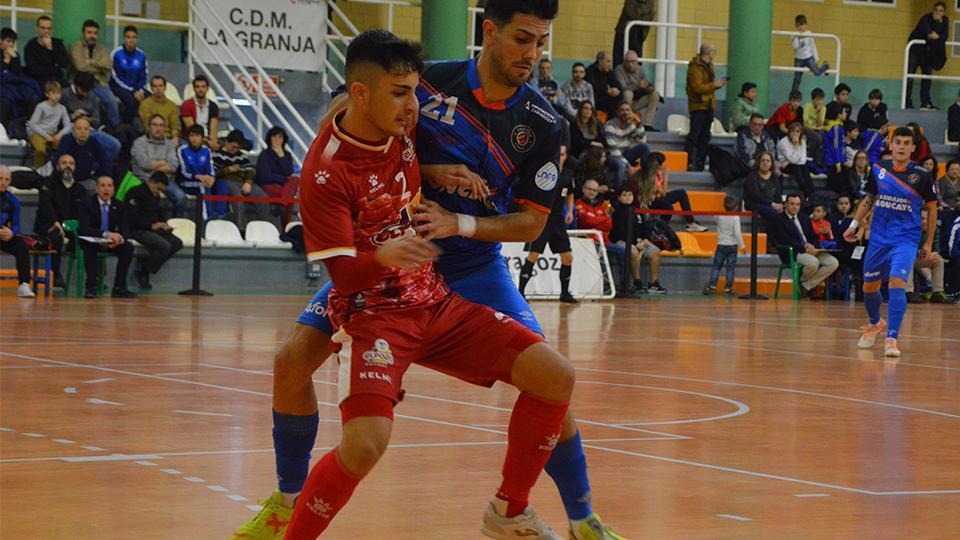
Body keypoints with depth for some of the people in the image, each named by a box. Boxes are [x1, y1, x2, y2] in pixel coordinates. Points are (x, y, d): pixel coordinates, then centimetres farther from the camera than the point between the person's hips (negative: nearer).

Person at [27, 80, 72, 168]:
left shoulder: (62, 108, 7)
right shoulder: (41, 106, -6)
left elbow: (68, 125, 6)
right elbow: (33, 124, -8)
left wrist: (60, 134, -15)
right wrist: (46, 136, -16)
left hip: (52, 134, 4)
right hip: (37, 133, -4)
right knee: (41, 149, -36)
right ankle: (37, 169, -12)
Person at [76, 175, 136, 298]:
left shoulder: (118, 206, 1)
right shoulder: (86, 203, -11)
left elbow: (125, 230, -4)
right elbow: (83, 228, -23)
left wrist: (119, 238, -30)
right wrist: (106, 234, -37)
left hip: (111, 242, 4)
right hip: (91, 241, -4)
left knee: (128, 247, -24)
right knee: (90, 246, -38)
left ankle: (119, 287, -19)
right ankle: (91, 286, -36)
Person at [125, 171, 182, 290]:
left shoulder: (155, 196, 17)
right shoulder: (136, 193, -11)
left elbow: (160, 215, 26)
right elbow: (133, 218, -20)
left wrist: (164, 224, 4)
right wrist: (151, 225, -22)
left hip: (153, 229, 9)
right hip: (137, 230, -9)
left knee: (177, 244, -10)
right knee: (164, 246, -28)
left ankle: (144, 263, -7)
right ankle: (142, 272, -12)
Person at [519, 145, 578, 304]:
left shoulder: (568, 174, 7)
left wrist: (570, 211, 9)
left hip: (558, 220, 6)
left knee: (568, 257, 6)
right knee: (533, 256, -13)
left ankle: (565, 293, 21)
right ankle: (520, 292, -7)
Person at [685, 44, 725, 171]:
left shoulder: (709, 65, 16)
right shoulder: (696, 67, -13)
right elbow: (697, 87, -20)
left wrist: (718, 84, 6)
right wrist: (714, 85, -19)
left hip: (708, 105, 9)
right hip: (698, 105, -9)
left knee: (705, 136, 10)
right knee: (694, 134, -10)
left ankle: (701, 163, 14)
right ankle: (689, 162, -11)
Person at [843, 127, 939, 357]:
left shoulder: (921, 176, -7)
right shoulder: (879, 169, 1)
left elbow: (931, 208, 3)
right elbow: (869, 199, 16)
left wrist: (929, 243, 3)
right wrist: (854, 224, 7)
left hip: (906, 239, -4)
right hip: (878, 237, 4)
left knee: (896, 283, -22)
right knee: (869, 287, 11)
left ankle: (891, 338, -21)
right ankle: (875, 324, 41)